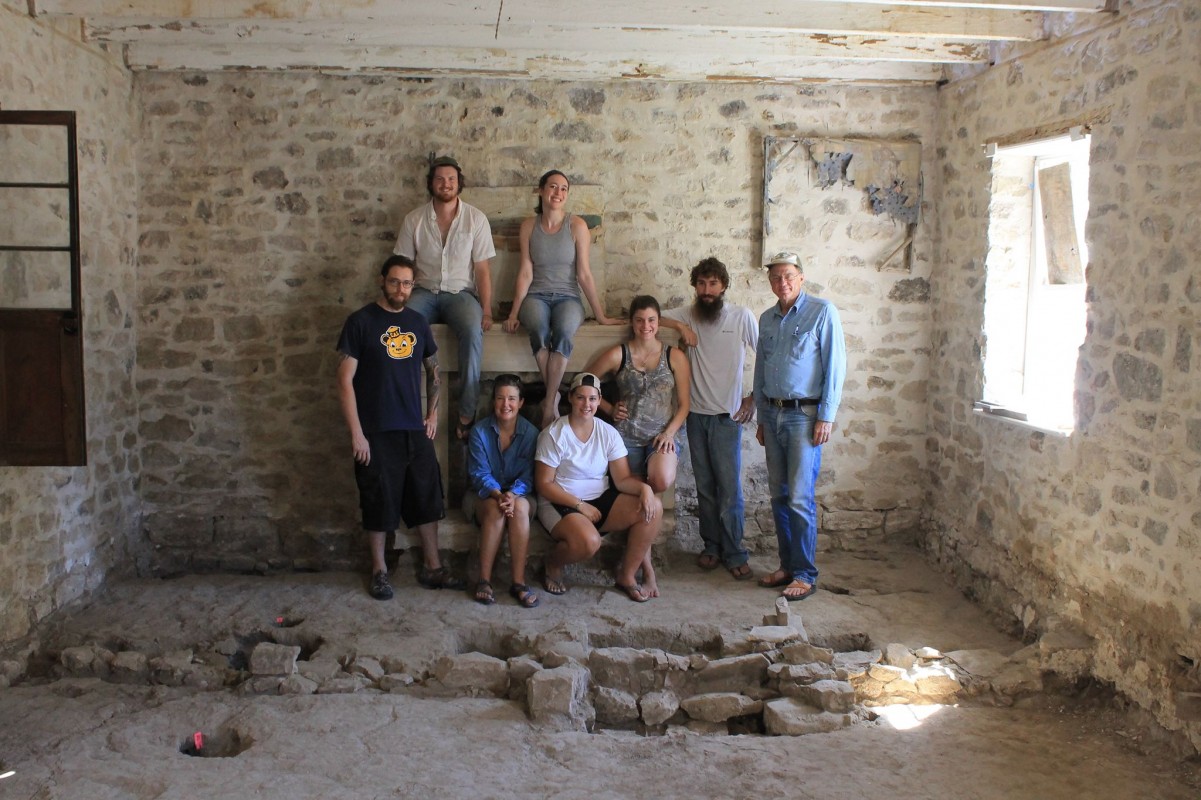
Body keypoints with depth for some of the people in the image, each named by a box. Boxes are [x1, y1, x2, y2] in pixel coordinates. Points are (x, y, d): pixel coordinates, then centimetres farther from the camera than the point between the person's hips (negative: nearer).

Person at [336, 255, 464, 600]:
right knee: (379, 504, 4)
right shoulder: (361, 321, -7)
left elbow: (433, 370, 20)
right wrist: (356, 432, -14)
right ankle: (379, 571, 19)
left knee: (427, 500, 9)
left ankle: (432, 568, 20)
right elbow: (345, 380, -10)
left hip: (415, 430, 5)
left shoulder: (418, 322, 8)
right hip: (376, 433, -5)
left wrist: (433, 414, 9)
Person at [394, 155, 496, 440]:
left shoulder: (475, 219, 3)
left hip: (461, 292, -1)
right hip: (424, 291, 2)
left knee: (473, 331, -35)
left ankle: (467, 413, -30)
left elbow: (482, 269, 2)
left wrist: (486, 310, -9)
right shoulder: (414, 219, 7)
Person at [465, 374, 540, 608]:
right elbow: (479, 474, -13)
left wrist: (513, 495, -31)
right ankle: (484, 580, -29)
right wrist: (498, 494, -32)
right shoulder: (480, 431, -7)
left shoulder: (530, 433, -5)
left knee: (520, 507, -34)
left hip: (518, 494, 1)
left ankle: (518, 582, -33)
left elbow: (527, 476, -10)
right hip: (485, 495, -1)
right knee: (495, 509, -34)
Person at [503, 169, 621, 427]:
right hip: (536, 296, 1)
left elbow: (584, 274, -1)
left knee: (563, 331, -36)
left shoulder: (577, 225, -1)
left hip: (567, 297, -1)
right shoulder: (529, 226, 4)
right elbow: (525, 272, 2)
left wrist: (601, 316, -2)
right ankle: (554, 397, -22)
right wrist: (514, 312, -5)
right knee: (538, 328, -36)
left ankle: (549, 405, -28)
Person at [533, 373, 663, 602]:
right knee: (588, 541, -37)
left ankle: (627, 575, -4)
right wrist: (580, 505, -18)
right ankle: (553, 564, 0)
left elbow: (622, 478, -1)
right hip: (561, 504, -5)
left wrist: (644, 487, -23)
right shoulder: (554, 435, -10)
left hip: (601, 501, 5)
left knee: (653, 508, -17)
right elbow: (544, 484, -11)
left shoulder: (608, 433, 3)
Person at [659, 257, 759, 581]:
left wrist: (754, 398, -3)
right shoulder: (689, 314, 4)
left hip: (727, 415, -3)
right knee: (704, 486, 10)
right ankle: (712, 547, 22)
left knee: (730, 488, -4)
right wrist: (680, 326, -10)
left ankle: (735, 555, 6)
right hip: (696, 414, 3)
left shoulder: (742, 317, -5)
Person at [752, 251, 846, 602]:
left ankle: (805, 575, 0)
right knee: (779, 496, 9)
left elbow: (834, 365, -8)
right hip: (773, 414, 6)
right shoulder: (767, 319, 13)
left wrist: (826, 417, -13)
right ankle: (787, 565, 18)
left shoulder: (822, 312, -5)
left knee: (800, 498, -8)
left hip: (804, 414, -6)